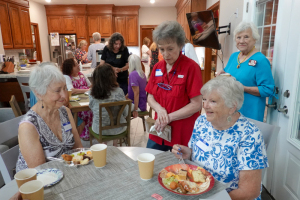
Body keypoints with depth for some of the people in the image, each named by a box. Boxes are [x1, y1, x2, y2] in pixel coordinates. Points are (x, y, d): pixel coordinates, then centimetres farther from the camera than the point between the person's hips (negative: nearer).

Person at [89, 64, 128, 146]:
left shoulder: (92, 93, -14)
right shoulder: (118, 91, -19)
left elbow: (92, 109, 3)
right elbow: (125, 113, -9)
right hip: (118, 129, -1)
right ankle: (115, 146, 41)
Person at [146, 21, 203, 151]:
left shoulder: (191, 67, -12)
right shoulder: (158, 67, 4)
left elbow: (196, 105, -14)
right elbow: (150, 97, 8)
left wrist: (169, 117, -15)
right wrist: (159, 109, -12)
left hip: (182, 136, -5)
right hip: (158, 132, 5)